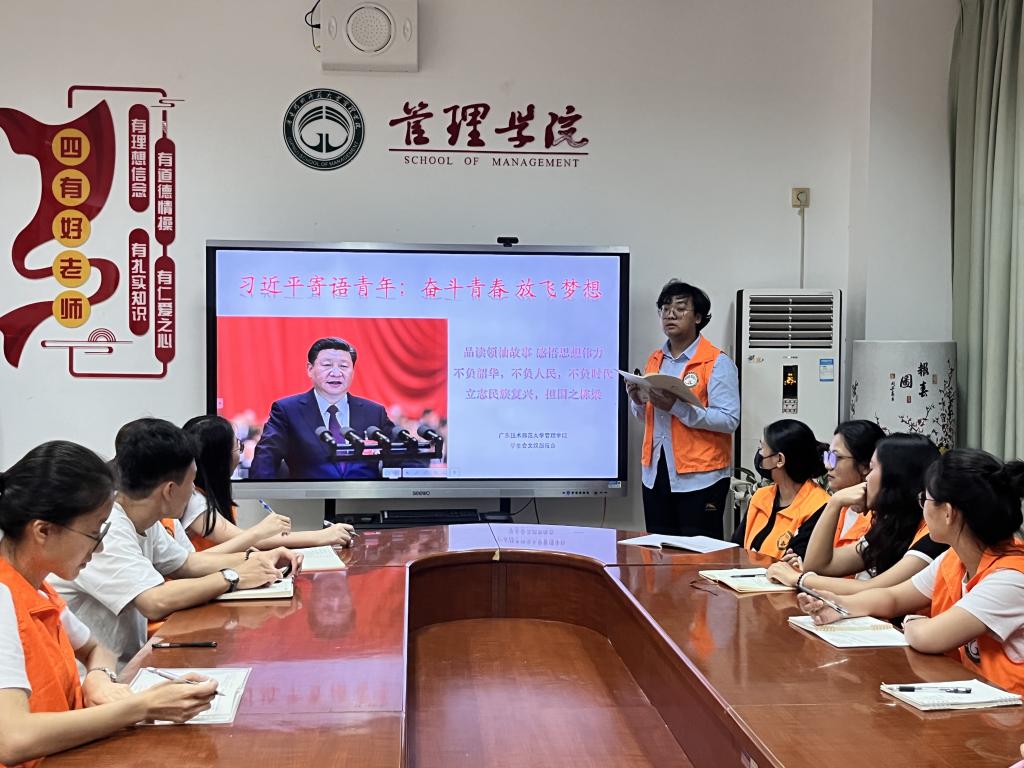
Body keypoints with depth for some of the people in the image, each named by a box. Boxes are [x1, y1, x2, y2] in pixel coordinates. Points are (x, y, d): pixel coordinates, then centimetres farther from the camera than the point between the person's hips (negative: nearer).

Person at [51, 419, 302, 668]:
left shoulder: (142, 522, 5)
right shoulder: (103, 532, -23)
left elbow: (186, 562, 21)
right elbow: (156, 602, -32)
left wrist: (255, 559, 9)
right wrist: (233, 577, -19)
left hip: (130, 662, 9)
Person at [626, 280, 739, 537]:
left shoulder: (717, 362, -8)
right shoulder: (654, 361, 12)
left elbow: (730, 420, -17)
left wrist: (677, 407, -24)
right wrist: (637, 401, -4)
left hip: (700, 477, -6)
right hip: (656, 475, 6)